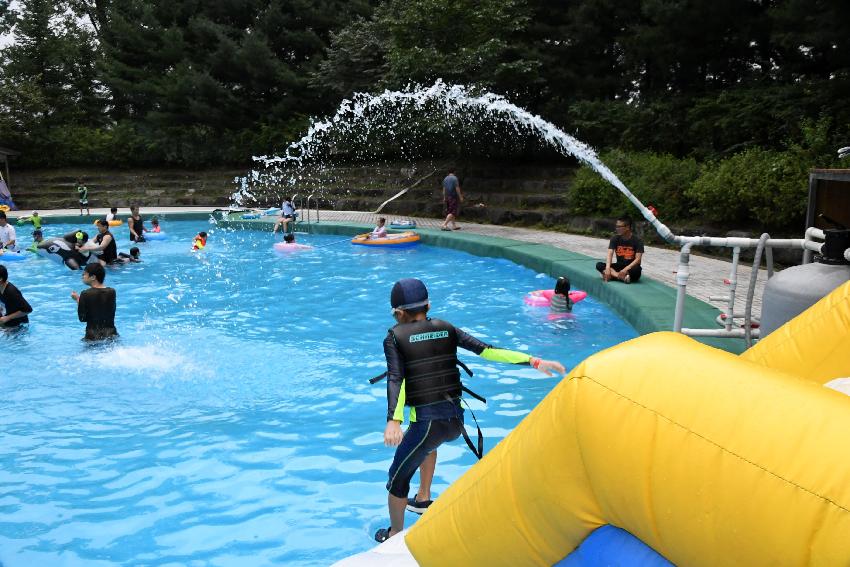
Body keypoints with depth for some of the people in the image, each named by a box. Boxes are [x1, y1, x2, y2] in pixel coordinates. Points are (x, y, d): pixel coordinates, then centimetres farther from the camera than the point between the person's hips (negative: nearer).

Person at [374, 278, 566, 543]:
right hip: (456, 421, 5)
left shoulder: (395, 337, -1)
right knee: (427, 441, 39)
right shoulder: (445, 328, 8)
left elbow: (395, 379, -16)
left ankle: (395, 536, 33)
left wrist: (393, 421, -28)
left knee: (397, 479, 18)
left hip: (428, 423, -5)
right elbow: (486, 350, 0)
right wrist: (534, 362, -2)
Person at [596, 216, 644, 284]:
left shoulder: (637, 241, -10)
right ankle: (623, 277, -36)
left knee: (637, 270, -38)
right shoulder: (615, 239, -1)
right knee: (599, 265, -22)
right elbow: (610, 254, -14)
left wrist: (625, 269, -33)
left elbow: (638, 259, -18)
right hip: (619, 266, 4)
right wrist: (607, 268, -32)